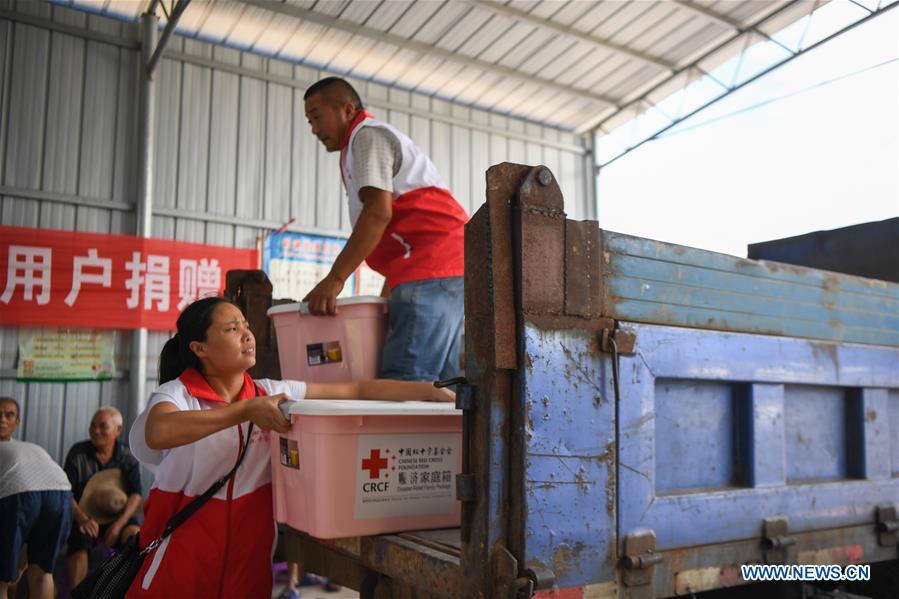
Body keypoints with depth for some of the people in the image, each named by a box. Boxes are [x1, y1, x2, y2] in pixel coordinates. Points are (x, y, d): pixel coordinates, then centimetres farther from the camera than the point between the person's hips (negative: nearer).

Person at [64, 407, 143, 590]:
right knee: (79, 540, -32)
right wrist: (82, 519, -25)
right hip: (83, 516, 0)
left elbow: (136, 495, -5)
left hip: (117, 516, 0)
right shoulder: (77, 453, 0)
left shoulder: (127, 457, 1)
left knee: (135, 535, -29)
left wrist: (118, 525, -21)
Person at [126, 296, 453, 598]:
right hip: (183, 544, -3)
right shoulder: (176, 393, -7)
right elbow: (159, 433, -31)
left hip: (250, 546, 3)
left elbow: (357, 391, -4)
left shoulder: (272, 392, 1)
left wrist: (427, 391, -13)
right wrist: (247, 410, -34)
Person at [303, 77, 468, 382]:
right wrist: (388, 297, 23)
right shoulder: (382, 136, 34)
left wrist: (335, 279, -18)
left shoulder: (367, 134, 3)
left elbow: (378, 212, -14)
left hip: (431, 268, -10)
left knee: (403, 382, -18)